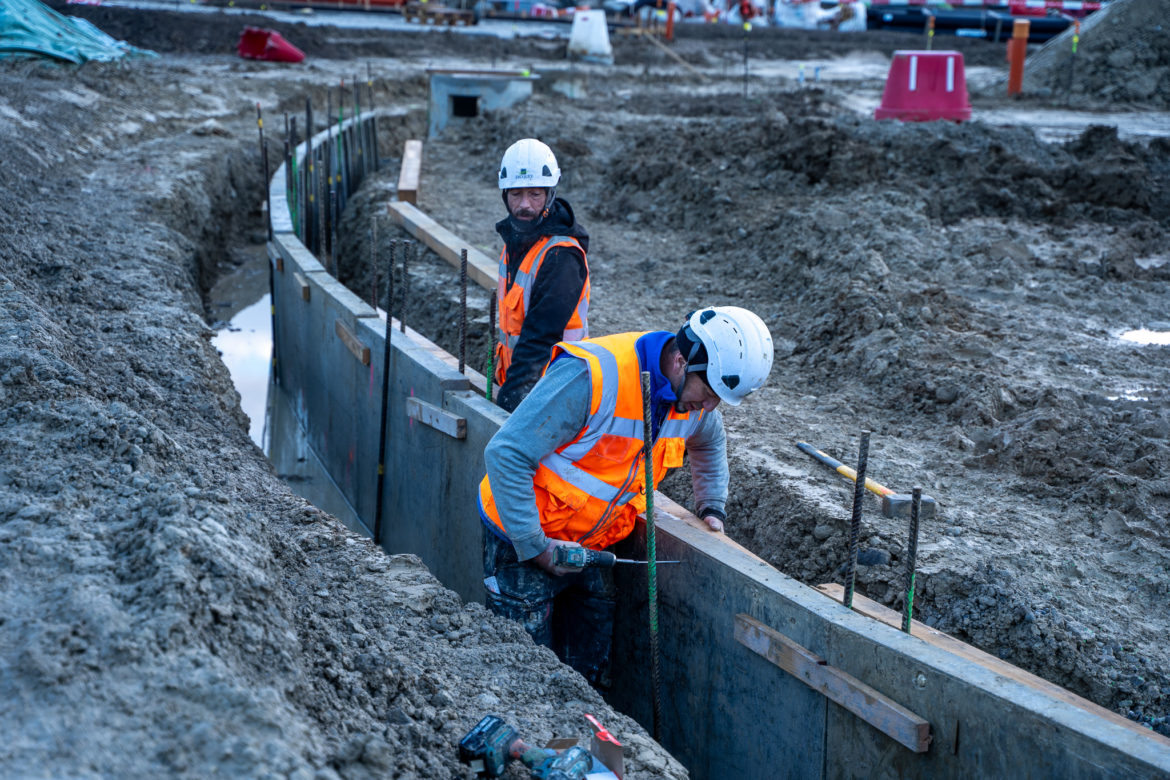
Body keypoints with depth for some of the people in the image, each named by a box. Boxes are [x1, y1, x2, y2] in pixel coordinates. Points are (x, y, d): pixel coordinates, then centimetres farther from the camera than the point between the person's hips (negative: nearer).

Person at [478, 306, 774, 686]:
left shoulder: (693, 400, -4)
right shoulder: (592, 377, -30)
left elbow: (709, 444, 24)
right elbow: (506, 454, -29)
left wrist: (712, 508, 13)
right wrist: (536, 547, -27)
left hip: (592, 547, 7)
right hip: (525, 541, -7)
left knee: (589, 676, 10)